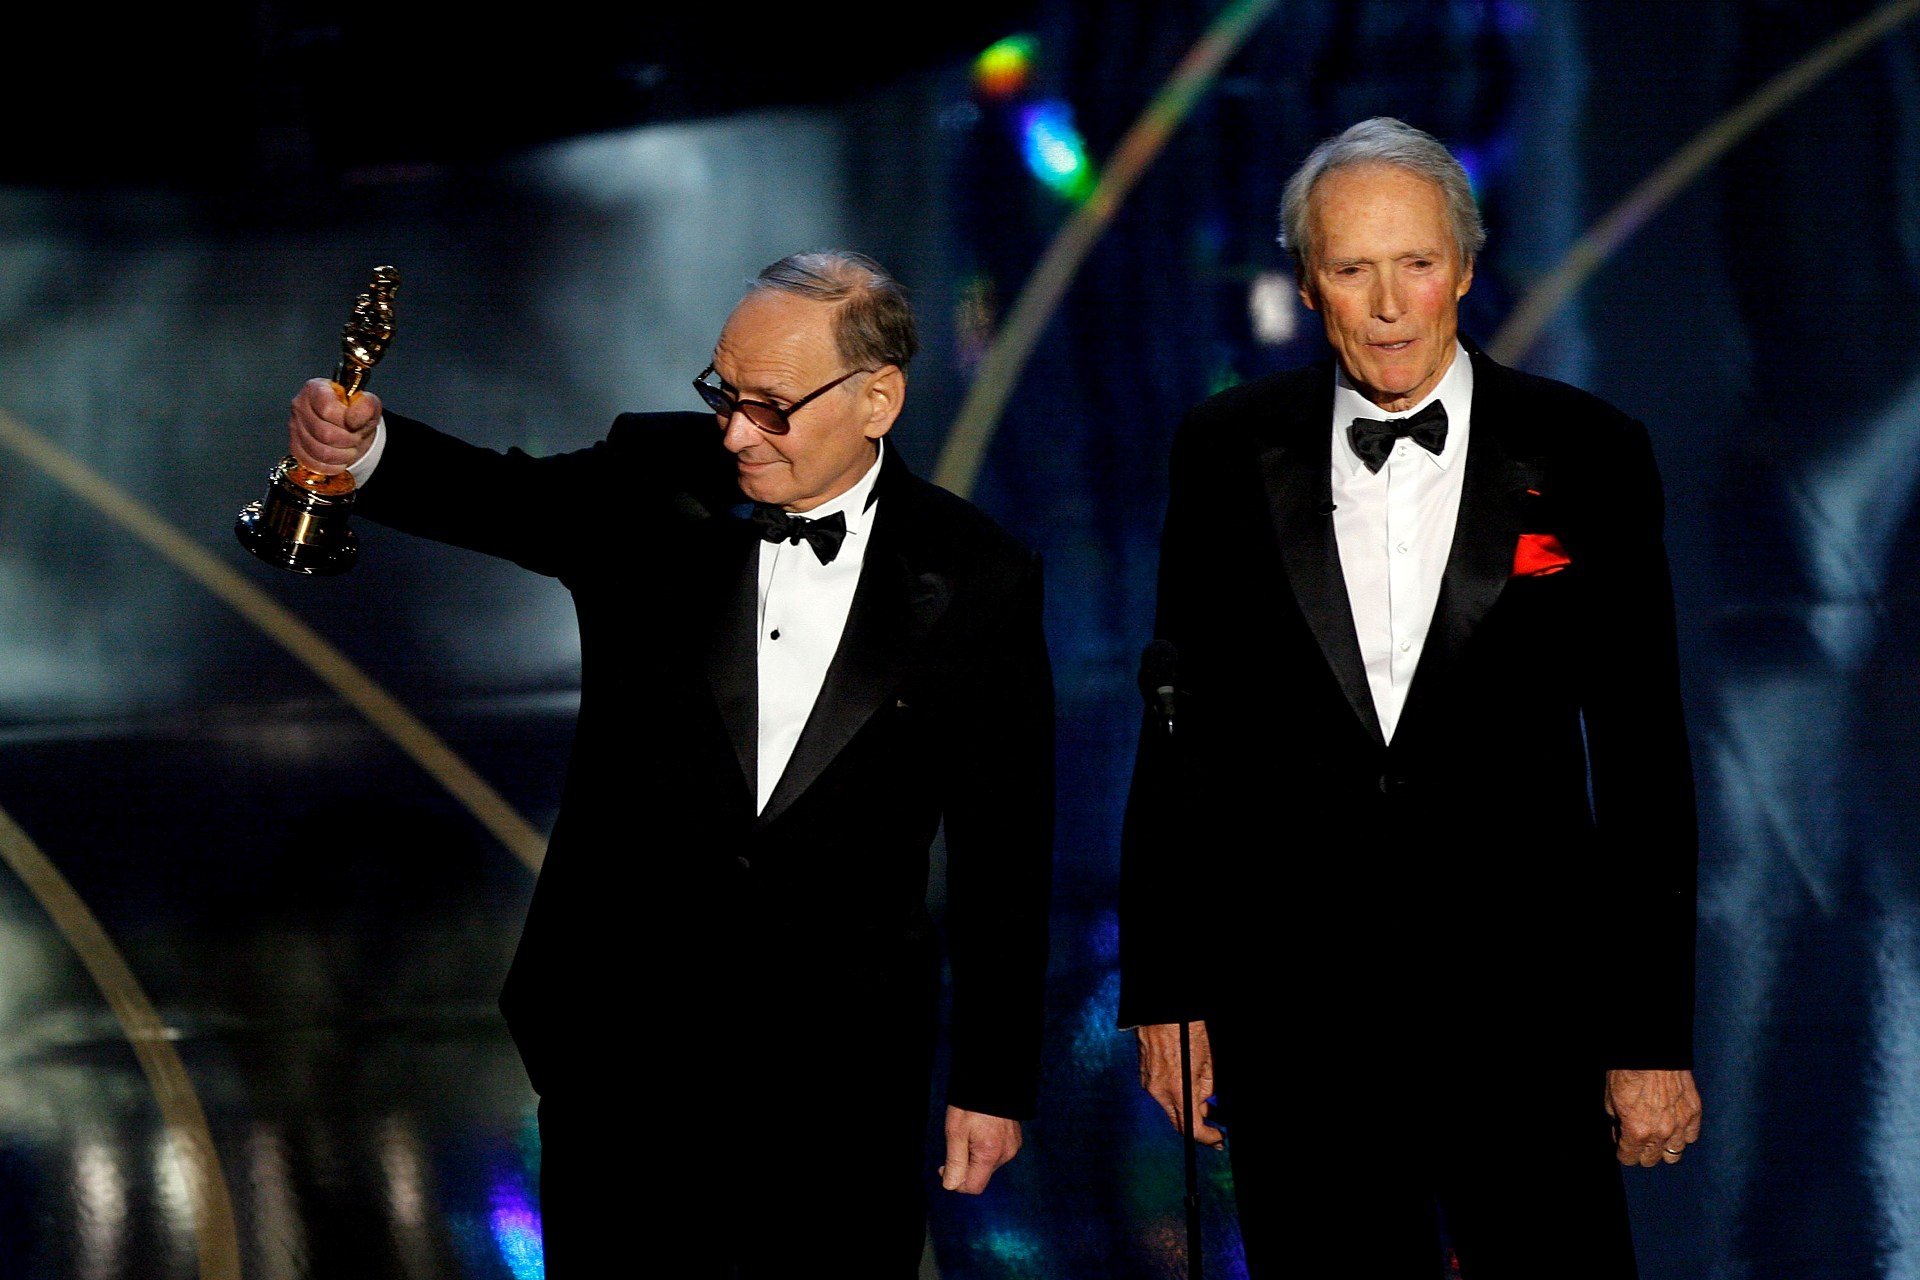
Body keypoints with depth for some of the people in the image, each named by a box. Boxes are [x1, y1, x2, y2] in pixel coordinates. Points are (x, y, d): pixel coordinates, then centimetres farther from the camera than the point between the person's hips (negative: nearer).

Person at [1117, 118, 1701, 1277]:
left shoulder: (1588, 456, 0)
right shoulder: (1229, 452, 5)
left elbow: (1644, 763, 2)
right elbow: (1180, 734, 8)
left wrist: (1655, 1039, -1)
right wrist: (1166, 996, 4)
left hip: (1524, 1007, -1)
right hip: (1294, 1026, 1)